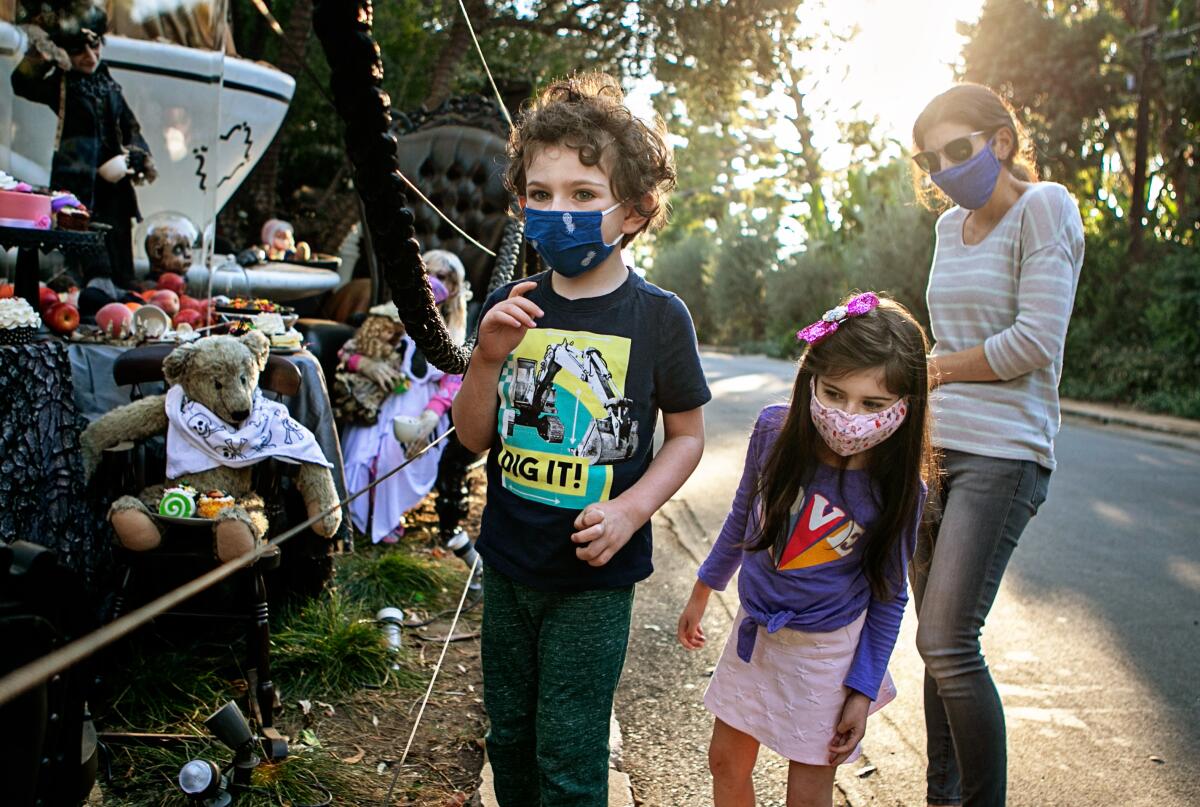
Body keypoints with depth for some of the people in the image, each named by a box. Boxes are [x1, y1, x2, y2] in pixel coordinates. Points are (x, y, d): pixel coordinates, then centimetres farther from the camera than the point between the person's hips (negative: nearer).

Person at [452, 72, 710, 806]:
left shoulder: (658, 317, -11)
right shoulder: (511, 308, -2)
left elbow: (687, 434, -4)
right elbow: (474, 438, 1)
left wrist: (631, 510, -18)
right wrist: (487, 359, -17)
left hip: (595, 573, -4)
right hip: (508, 562, 4)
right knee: (510, 737, 21)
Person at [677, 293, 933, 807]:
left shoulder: (897, 488, -23)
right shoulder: (774, 429, -18)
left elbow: (888, 595, -7)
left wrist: (864, 690, -5)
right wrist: (703, 590, 13)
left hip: (828, 648, -3)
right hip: (755, 629, 3)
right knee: (726, 764, 18)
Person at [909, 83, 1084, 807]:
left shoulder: (1044, 206, -5)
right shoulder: (952, 226, 17)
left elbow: (1034, 342, -13)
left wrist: (938, 369, -2)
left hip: (1003, 452, -7)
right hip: (935, 448, 7)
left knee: (947, 642, -12)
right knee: (939, 642, 10)